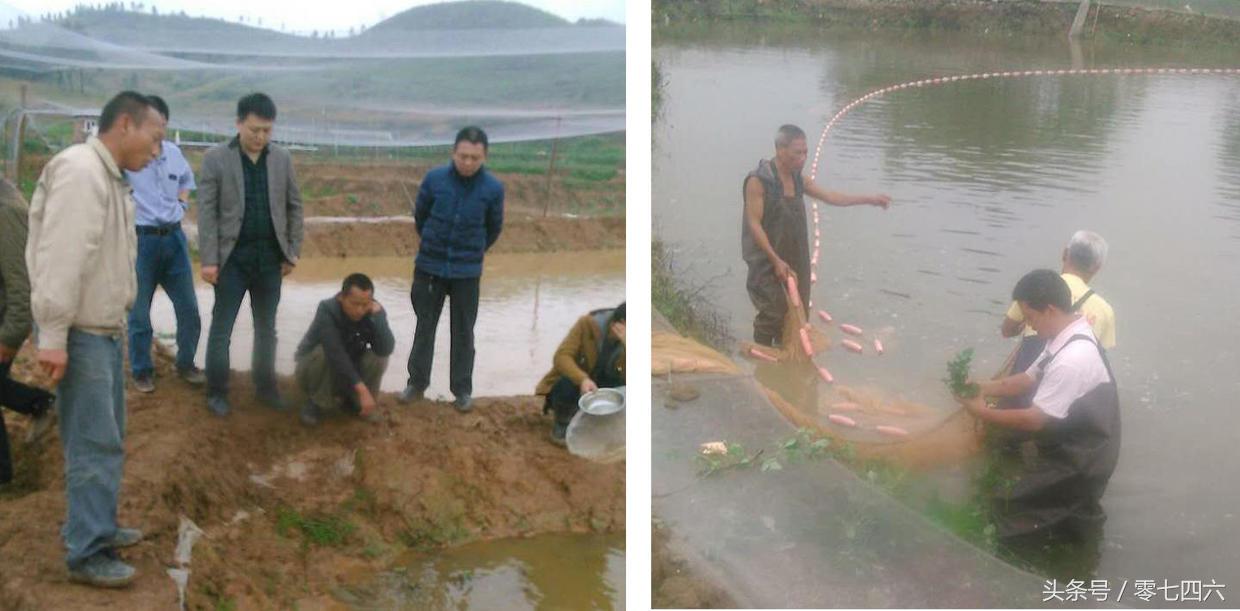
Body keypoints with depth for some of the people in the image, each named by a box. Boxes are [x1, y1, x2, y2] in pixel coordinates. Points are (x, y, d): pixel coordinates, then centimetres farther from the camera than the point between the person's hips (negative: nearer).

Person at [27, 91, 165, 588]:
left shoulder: (111, 178, 14)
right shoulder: (80, 170, -18)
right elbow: (61, 259, -24)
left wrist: (117, 321, 17)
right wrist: (52, 336, -26)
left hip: (105, 329, 10)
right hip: (80, 334, -10)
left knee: (104, 438, 18)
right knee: (96, 444, -5)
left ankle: (95, 526, 31)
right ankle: (87, 554, 3)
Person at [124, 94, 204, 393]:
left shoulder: (174, 152, 6)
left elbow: (187, 179, 26)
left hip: (174, 237, 5)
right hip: (140, 240, -5)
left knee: (189, 309, 11)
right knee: (139, 312, 7)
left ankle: (186, 364, 28)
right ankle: (141, 371, 22)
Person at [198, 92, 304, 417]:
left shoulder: (282, 158, 3)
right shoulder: (216, 158, -6)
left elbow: (294, 207, 8)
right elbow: (207, 211, -8)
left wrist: (292, 253, 5)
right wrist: (209, 259, -12)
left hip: (270, 256, 3)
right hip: (233, 256, -3)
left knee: (266, 327, 12)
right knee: (221, 327, 3)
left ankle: (265, 386, 24)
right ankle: (217, 392, 13)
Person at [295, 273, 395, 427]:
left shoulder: (373, 312, -19)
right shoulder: (327, 310, -30)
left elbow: (386, 350, -32)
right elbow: (336, 354, -41)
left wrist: (378, 315, -40)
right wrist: (362, 389, -48)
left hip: (350, 369, 3)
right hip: (313, 365, -3)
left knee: (377, 358, -24)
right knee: (323, 352, -34)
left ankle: (353, 399, 1)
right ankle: (315, 402, -11)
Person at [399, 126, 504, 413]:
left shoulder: (493, 189, -12)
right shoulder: (434, 179, -11)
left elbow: (494, 228, 5)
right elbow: (420, 216, 7)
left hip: (467, 272, -1)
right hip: (429, 267, 1)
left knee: (463, 331, 8)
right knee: (425, 326, 12)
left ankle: (462, 390, 19)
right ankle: (417, 382, 25)